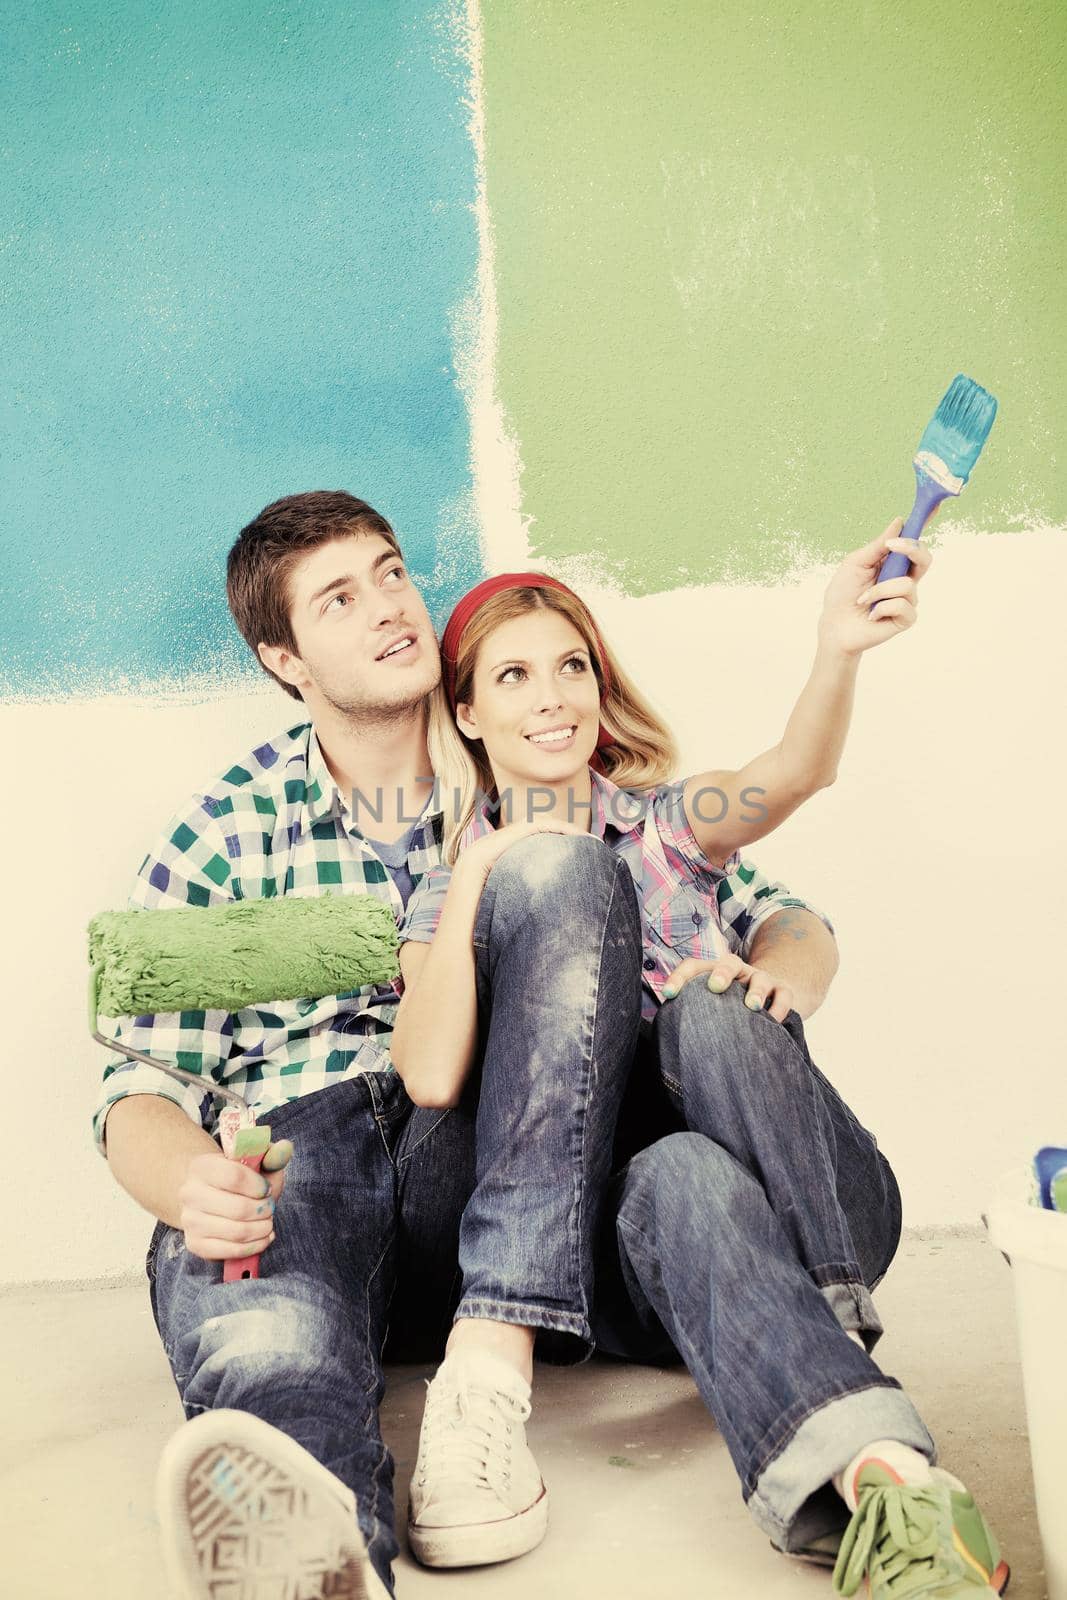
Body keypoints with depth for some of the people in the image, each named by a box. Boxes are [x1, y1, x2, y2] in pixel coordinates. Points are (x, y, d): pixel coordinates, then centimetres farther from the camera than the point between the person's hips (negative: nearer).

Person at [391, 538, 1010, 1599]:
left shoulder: (667, 824, 11)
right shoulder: (447, 899, 11)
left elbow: (793, 774, -15)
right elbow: (431, 1080, -9)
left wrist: (837, 650, -36)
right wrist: (471, 877, -11)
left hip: (815, 1221, 1)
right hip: (640, 1231, -1)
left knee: (706, 1012, -28)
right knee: (678, 1171, -37)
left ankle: (835, 1322, -29)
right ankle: (879, 1478, -53)